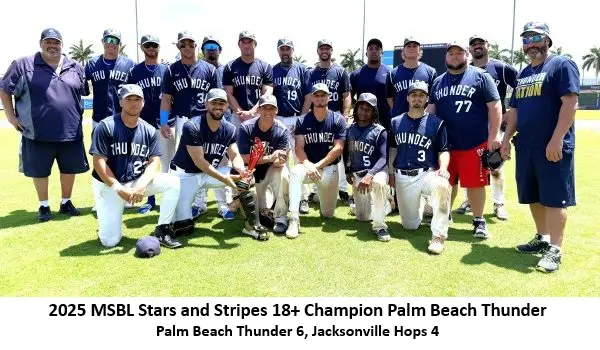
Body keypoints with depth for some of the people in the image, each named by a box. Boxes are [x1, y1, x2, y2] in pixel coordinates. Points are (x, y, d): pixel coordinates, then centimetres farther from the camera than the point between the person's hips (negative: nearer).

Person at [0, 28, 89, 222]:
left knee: (69, 169, 12)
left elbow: (83, 93, 18)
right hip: (37, 133, -2)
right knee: (39, 171, 9)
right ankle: (44, 206, 27)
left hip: (70, 132, 2)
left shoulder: (76, 67, 6)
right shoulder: (23, 65, -3)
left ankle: (66, 202, 30)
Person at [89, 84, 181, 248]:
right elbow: (99, 162, -14)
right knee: (110, 241, -13)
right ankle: (108, 218, 23)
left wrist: (142, 185, -23)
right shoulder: (105, 127, -11)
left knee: (172, 182, -20)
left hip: (138, 183, 4)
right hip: (109, 186, -3)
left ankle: (162, 230, -9)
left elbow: (155, 162, -5)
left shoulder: (149, 130, 1)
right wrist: (119, 189, -21)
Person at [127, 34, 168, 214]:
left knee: (166, 162, 2)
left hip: (164, 124, -1)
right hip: (143, 124, 1)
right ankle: (150, 199, 16)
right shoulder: (135, 71, 7)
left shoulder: (167, 70, 5)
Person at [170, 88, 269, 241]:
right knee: (183, 227, -18)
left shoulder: (229, 129, -4)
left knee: (243, 175, -18)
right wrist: (225, 179, -37)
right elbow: (199, 161, -27)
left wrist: (242, 170, -36)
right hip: (185, 174, -5)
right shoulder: (192, 127, -22)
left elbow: (235, 156, -11)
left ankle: (252, 224, -9)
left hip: (211, 172, 5)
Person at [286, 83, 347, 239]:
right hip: (308, 164, 1)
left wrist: (318, 166, -15)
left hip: (329, 167, 0)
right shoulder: (303, 121, 3)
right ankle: (294, 218, -35)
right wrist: (308, 164, -24)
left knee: (327, 214, 0)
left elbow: (338, 148, -9)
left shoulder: (338, 120, -2)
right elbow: (299, 148, -5)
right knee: (295, 172, -36)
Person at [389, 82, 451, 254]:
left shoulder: (436, 123, 1)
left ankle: (438, 236, -29)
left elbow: (444, 150, 0)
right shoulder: (396, 122, 9)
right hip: (403, 178, 3)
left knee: (442, 185, -40)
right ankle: (421, 206, 42)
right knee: (410, 225, 6)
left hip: (427, 174, -3)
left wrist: (443, 168, -19)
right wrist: (391, 172, 9)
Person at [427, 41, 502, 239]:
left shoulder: (480, 76, -1)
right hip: (445, 143, 4)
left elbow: (495, 107, -5)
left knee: (475, 184, 2)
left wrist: (493, 136, -11)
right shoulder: (438, 82, 13)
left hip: (475, 143, -4)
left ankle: (479, 221, 17)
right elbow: (431, 110, 16)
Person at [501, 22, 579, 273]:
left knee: (554, 197, -4)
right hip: (525, 146, 8)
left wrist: (556, 139, -21)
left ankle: (554, 250, 1)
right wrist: (507, 138, 12)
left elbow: (570, 103, -14)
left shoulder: (562, 65, -5)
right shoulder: (523, 74, 19)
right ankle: (542, 239, 28)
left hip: (553, 146, -8)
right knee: (534, 196, 14)